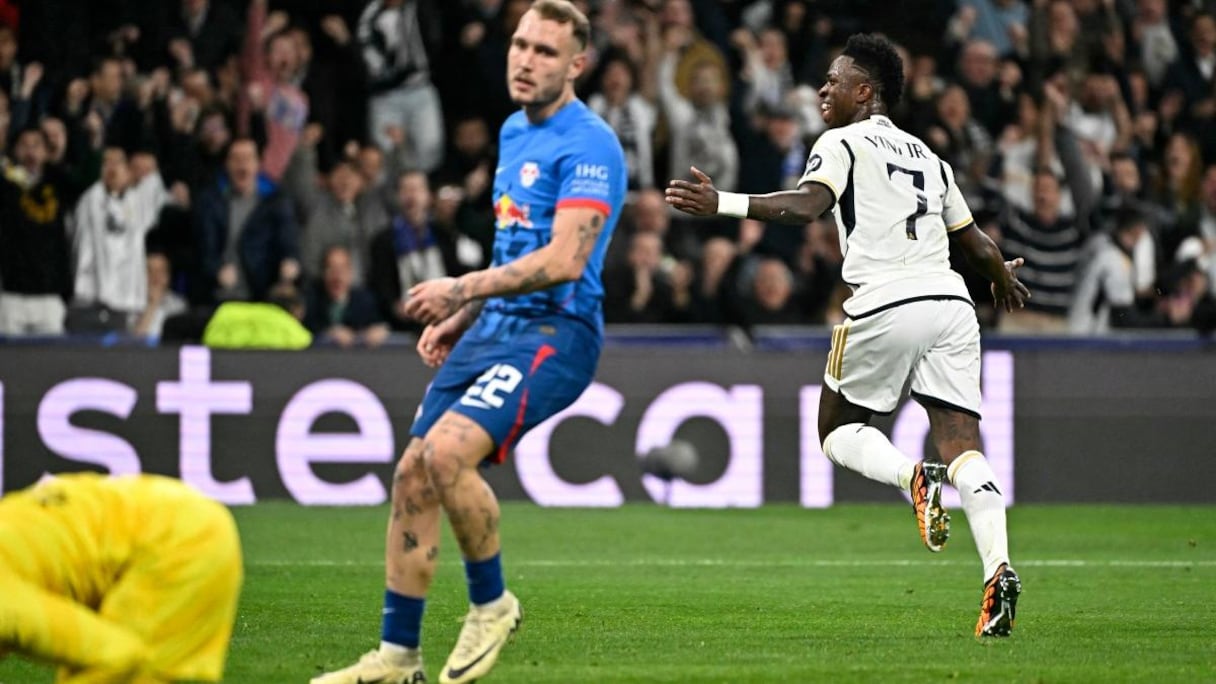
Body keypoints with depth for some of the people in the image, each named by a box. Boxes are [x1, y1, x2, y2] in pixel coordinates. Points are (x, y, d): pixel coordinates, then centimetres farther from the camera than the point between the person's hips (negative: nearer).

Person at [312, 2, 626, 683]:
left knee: (447, 451, -27)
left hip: (553, 332, -9)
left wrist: (463, 289, -21)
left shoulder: (588, 146, -13)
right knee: (413, 476, 3)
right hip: (495, 327, 9)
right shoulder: (514, 133, 16)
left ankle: (492, 603, -5)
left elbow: (564, 261, -22)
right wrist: (459, 316, 17)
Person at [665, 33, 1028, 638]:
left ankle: (914, 477, -17)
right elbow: (979, 247, 28)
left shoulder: (842, 143, 5)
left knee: (838, 431, 14)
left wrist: (723, 204, -20)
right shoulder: (929, 158, 24)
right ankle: (998, 569, -22)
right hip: (951, 302, 5)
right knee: (962, 446, -3)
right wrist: (1004, 280, 49)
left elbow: (807, 204, -15)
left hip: (885, 307, -5)